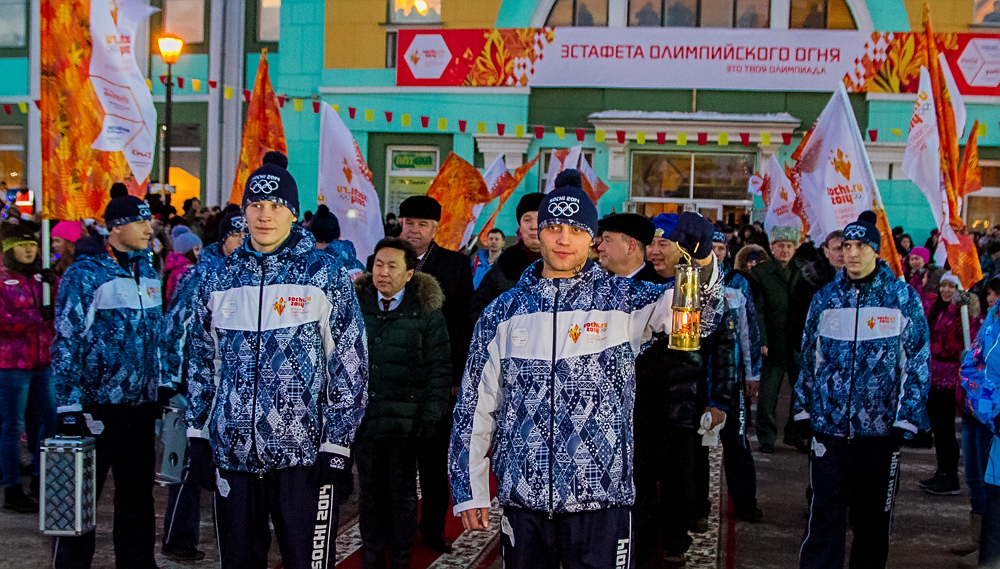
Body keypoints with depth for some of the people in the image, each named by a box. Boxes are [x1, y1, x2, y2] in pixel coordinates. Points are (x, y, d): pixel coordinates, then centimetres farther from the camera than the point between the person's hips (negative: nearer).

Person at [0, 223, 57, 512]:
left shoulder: (40, 276, 11)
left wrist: (55, 285, -10)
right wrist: (39, 315, -18)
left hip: (43, 361, 6)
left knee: (50, 418, 10)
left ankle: (40, 478, 25)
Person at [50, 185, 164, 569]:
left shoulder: (148, 272, 12)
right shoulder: (84, 273, -9)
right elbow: (66, 341, -12)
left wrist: (163, 385, 19)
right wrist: (68, 407, -16)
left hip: (141, 403, 7)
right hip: (97, 403, -6)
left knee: (138, 492, 13)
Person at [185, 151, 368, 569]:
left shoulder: (324, 275, -3)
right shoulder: (220, 278, 9)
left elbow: (351, 365, -4)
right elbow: (201, 360, 17)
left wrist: (336, 445, -8)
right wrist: (197, 430, 12)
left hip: (303, 455, -4)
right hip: (232, 452, 4)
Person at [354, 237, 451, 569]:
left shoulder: (426, 309, -3)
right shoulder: (356, 303, 3)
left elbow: (440, 365, -2)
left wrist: (433, 412, -9)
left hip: (404, 418, -2)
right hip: (362, 414, 2)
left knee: (403, 492, 9)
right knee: (371, 490, 12)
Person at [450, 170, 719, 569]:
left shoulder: (621, 300, 1)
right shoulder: (503, 312, 6)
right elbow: (475, 408, 9)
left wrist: (701, 259, -38)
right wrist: (469, 491, 7)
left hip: (600, 502, -2)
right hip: (522, 502, 2)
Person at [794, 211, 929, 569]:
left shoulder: (903, 297, -2)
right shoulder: (825, 298, 6)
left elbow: (918, 361, -2)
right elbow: (809, 357, 12)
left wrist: (905, 419, -7)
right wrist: (803, 409, 9)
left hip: (880, 428, -1)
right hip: (829, 425, 1)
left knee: (873, 516, 11)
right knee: (825, 515, -1)